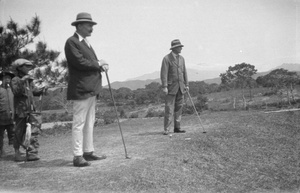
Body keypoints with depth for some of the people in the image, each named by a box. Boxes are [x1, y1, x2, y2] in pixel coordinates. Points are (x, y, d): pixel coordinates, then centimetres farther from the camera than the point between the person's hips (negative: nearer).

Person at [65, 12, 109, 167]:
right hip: (80, 89, -10)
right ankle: (77, 156, -3)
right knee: (79, 123, -7)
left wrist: (101, 65, -1)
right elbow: (80, 62, -20)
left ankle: (88, 152, 21)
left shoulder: (86, 43, 21)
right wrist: (98, 63, -8)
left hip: (91, 90, 10)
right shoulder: (71, 42, -9)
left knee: (89, 123, 13)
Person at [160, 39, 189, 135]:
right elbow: (164, 73, -11)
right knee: (169, 108, -7)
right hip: (171, 86, -6)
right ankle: (166, 129, -3)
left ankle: (177, 127, 13)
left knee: (179, 107, 6)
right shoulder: (166, 58, -7)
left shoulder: (181, 58, 13)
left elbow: (184, 72, 16)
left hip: (180, 86, 6)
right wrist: (164, 86, -17)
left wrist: (186, 84, 11)